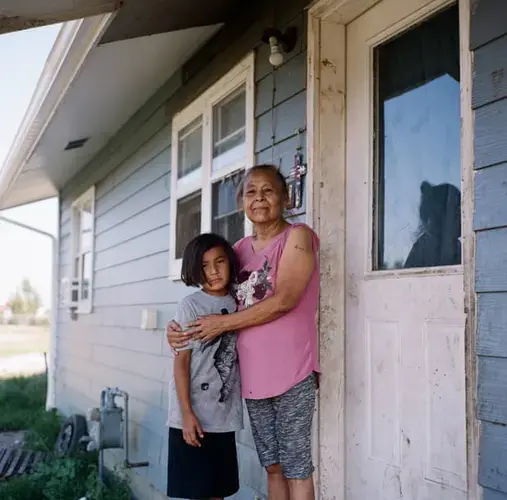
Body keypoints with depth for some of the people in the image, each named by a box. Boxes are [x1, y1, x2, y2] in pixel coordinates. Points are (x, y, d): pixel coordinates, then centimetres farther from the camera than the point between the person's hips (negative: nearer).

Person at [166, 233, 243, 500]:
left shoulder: (237, 305, 5)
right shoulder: (190, 306, -8)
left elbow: (236, 359, 11)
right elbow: (181, 361, -10)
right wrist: (187, 413, -15)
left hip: (224, 416, 5)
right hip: (193, 416, -5)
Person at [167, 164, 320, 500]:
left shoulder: (297, 236, -5)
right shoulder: (240, 250, 13)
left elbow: (283, 301, -16)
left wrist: (224, 324, -11)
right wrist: (180, 328, -1)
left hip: (292, 371, -6)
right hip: (253, 374, 6)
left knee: (296, 466, 1)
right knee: (273, 465, 14)